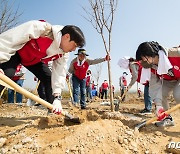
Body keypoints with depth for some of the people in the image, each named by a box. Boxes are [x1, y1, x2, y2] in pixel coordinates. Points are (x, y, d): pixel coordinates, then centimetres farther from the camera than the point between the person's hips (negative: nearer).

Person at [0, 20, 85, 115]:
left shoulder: (63, 54, -15)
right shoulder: (41, 28, -36)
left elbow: (59, 73, -15)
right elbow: (9, 38, -32)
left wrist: (57, 98, -24)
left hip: (35, 60, 6)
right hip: (15, 52, -5)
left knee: (49, 79, -5)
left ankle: (53, 112, 6)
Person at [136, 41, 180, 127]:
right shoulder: (152, 68, -19)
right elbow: (154, 86, -19)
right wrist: (159, 105, -27)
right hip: (168, 80, 5)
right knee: (160, 93, -9)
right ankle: (167, 118, 9)